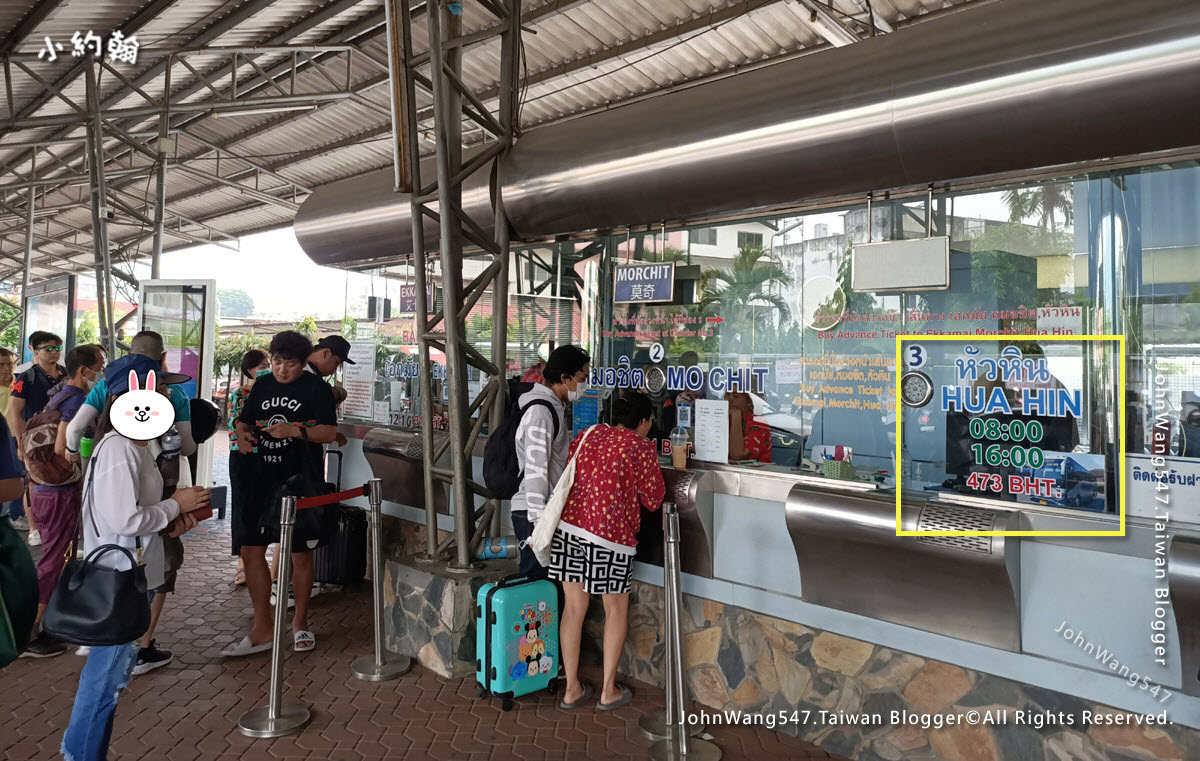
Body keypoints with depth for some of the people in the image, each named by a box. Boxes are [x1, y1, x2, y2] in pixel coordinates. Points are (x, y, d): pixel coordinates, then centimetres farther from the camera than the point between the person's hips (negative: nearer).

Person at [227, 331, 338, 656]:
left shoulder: (317, 388, -4)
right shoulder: (262, 385, 12)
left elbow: (329, 433, -10)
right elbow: (244, 420, 19)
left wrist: (295, 430, -24)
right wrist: (242, 434, -3)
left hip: (300, 481, -5)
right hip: (262, 478, 5)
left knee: (300, 554, 4)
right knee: (250, 550, 4)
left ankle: (299, 622, 24)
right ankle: (262, 629, 16)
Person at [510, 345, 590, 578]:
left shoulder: (555, 408, 15)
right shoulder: (540, 412, -18)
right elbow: (535, 470, -23)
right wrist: (538, 523, -24)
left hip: (550, 510, 10)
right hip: (531, 515, -10)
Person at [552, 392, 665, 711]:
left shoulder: (588, 434, 12)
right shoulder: (642, 448, -4)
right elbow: (654, 499, 2)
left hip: (568, 526, 5)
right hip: (610, 534, -5)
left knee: (574, 607, 14)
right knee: (616, 610, 13)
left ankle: (571, 689, 23)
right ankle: (608, 691, 21)